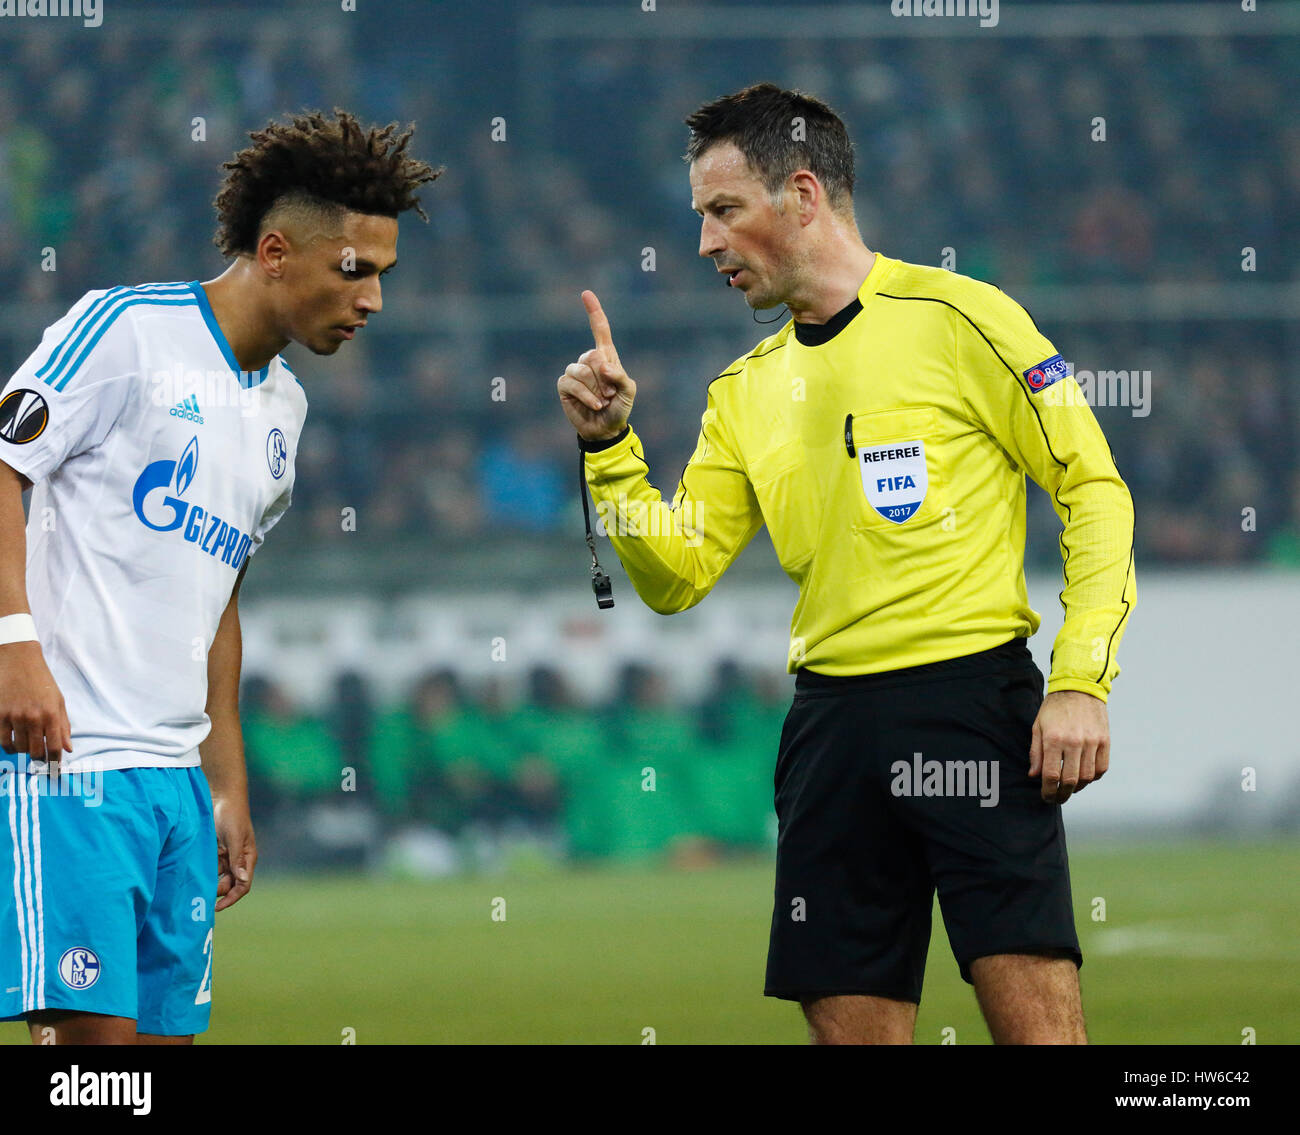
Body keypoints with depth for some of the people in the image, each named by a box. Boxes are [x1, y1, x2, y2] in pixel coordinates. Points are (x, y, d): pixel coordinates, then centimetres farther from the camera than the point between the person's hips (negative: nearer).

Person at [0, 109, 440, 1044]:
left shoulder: (284, 408, 19)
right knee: (96, 1031, -15)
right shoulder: (127, 328, -5)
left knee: (170, 1026, 4)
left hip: (178, 772, 8)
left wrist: (229, 786, 24)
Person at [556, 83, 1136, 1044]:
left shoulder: (958, 318, -2)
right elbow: (676, 579, 14)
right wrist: (607, 444, 0)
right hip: (831, 716, 6)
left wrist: (1081, 684, -10)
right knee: (850, 1028, 3)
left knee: (1037, 1022, -14)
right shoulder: (746, 390, 16)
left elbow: (1094, 493, -2)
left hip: (975, 695, -6)